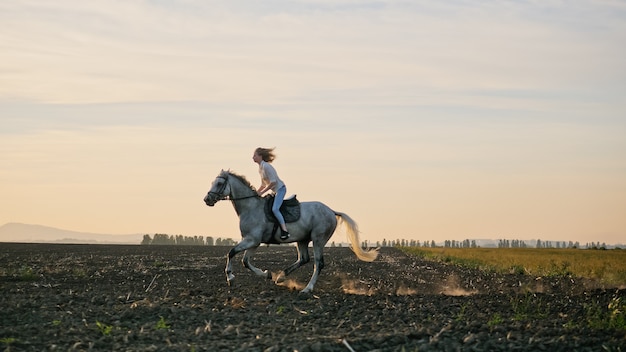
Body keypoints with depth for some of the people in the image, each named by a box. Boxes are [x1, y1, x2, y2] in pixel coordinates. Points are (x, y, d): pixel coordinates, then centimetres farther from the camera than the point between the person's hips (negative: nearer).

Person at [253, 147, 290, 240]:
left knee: (275, 209, -24)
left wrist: (262, 192, -19)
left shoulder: (266, 166, -18)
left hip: (280, 188, -10)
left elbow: (273, 182, -23)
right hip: (275, 191, 10)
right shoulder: (260, 168, 11)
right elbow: (264, 184, 20)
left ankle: (285, 231, -26)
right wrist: (256, 192, 9)